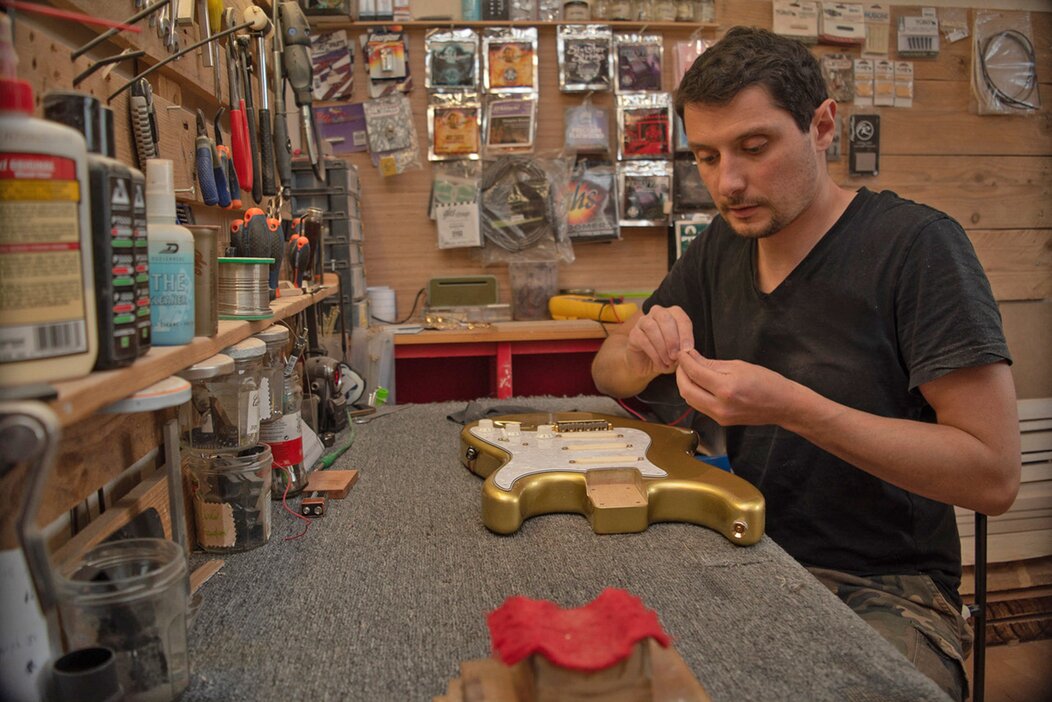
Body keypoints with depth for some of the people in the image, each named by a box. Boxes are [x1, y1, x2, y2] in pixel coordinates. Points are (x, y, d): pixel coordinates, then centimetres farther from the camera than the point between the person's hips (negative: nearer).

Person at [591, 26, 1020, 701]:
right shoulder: (722, 246, 6)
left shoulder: (916, 243, -13)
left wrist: (792, 408, -27)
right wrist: (646, 354, -12)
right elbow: (609, 374, 11)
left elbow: (995, 474, -17)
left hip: (881, 590, -4)